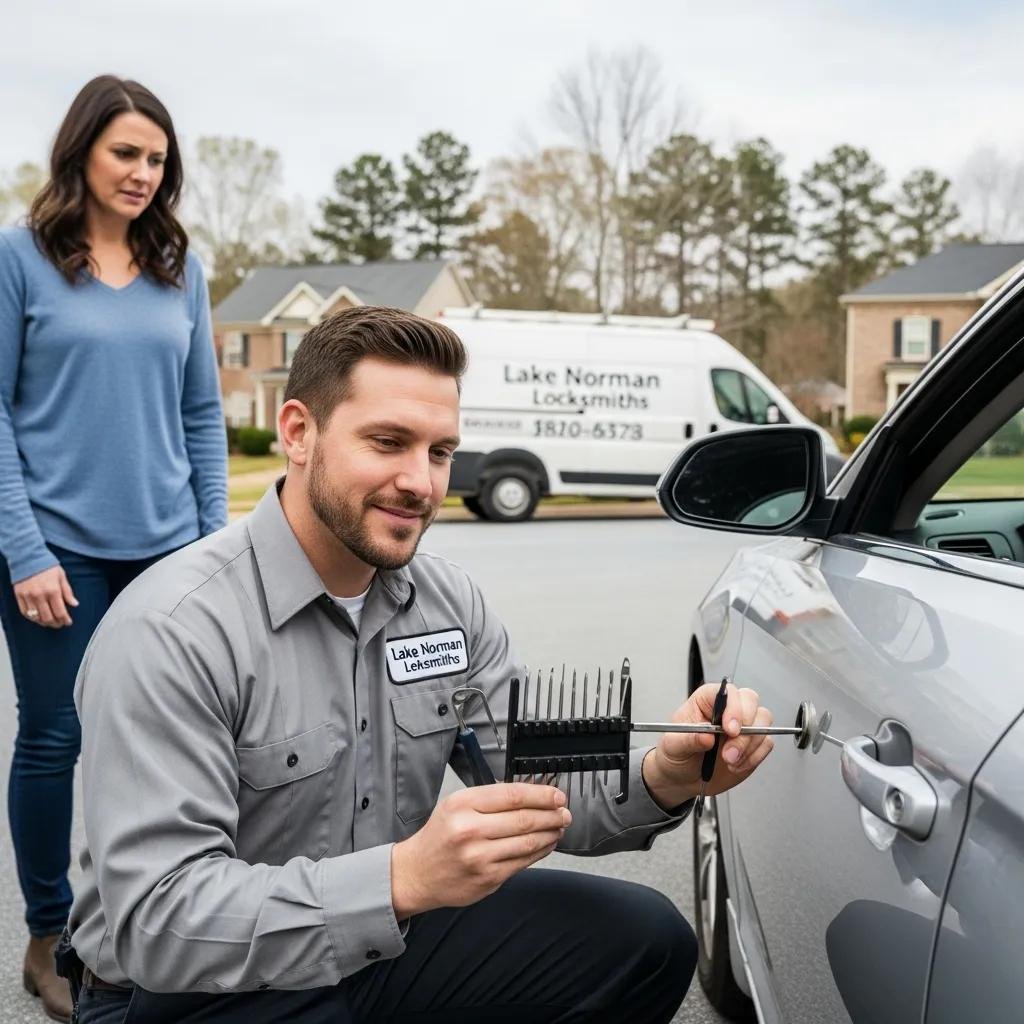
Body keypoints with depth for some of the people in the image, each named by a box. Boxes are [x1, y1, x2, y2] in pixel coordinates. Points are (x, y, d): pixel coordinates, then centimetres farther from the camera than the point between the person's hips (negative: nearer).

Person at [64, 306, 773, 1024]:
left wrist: (661, 782, -23)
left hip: (382, 945, 6)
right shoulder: (172, 633, -23)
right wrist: (404, 879, -41)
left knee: (650, 937, -6)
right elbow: (154, 920, -29)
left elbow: (540, 796, -1)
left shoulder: (451, 603, 0)